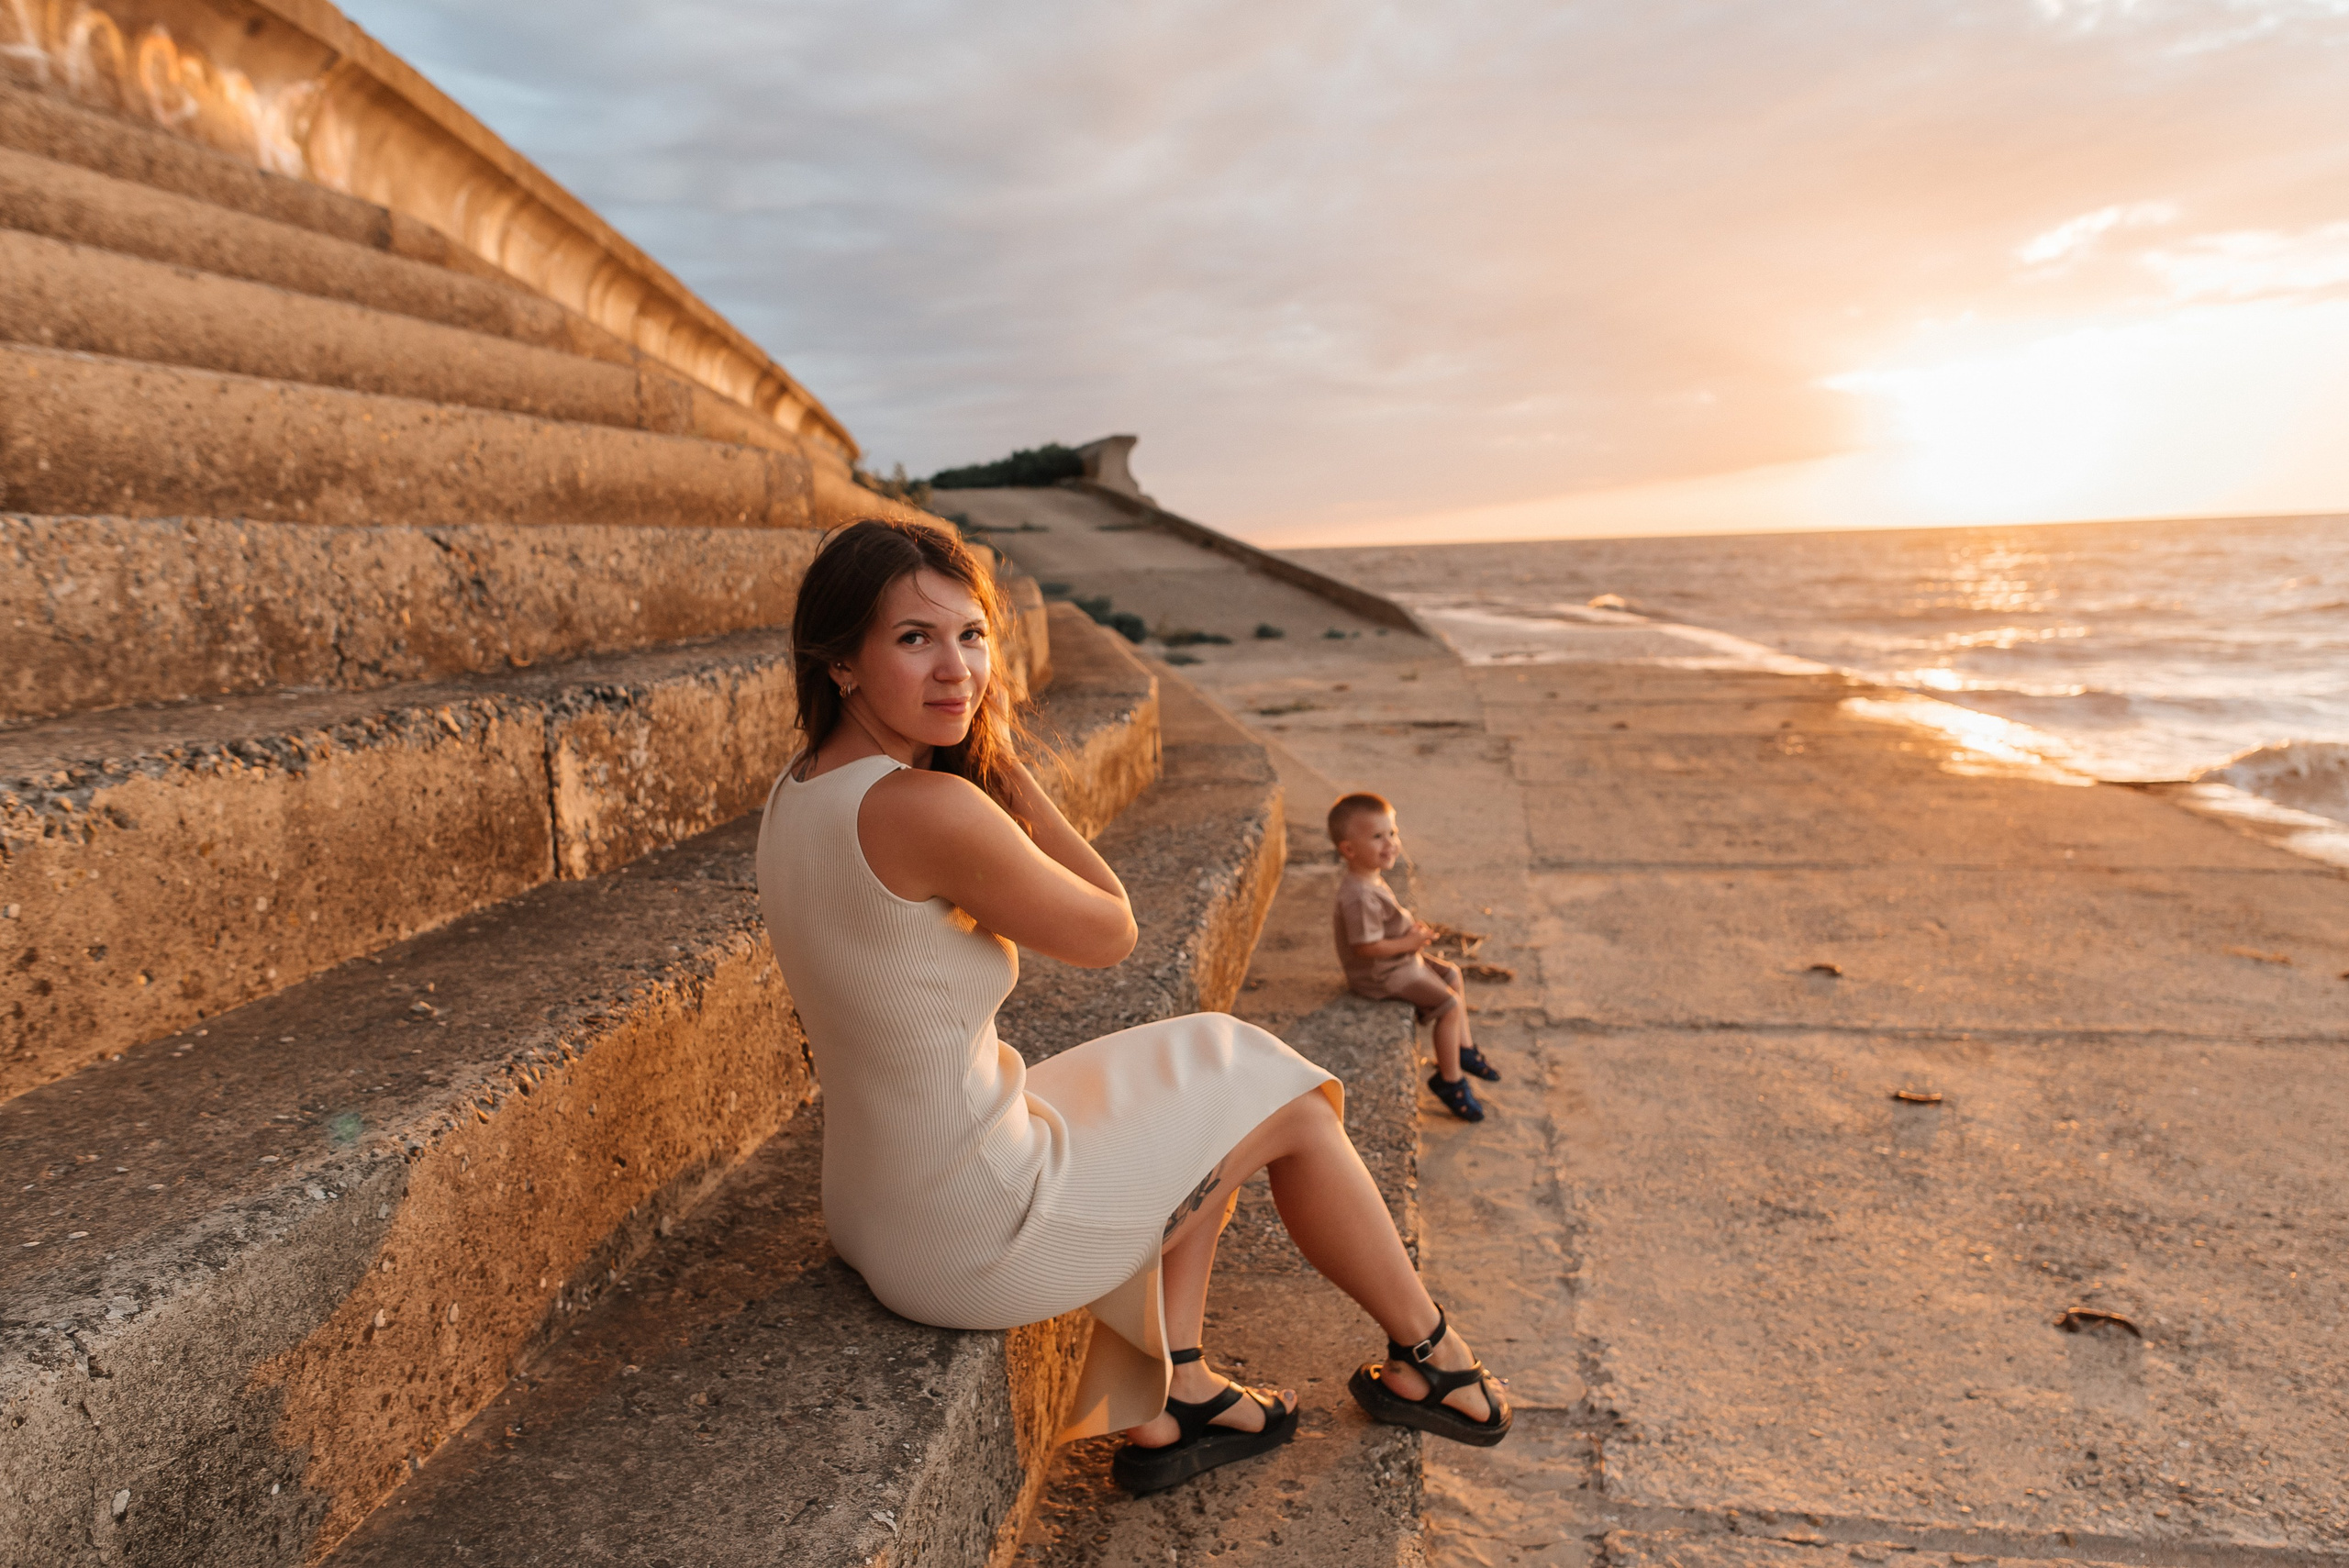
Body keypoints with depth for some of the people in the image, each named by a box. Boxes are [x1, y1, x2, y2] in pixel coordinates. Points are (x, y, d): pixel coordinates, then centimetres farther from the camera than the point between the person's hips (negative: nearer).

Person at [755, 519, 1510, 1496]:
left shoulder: (797, 792, 1)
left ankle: (1170, 1398, 30)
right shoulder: (929, 811, -30)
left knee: (1206, 1107, 26)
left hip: (875, 1211, 9)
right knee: (1285, 1099, 12)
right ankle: (1431, 1358, 35)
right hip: (982, 1237, -9)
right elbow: (1109, 932, -14)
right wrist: (1002, 756, -12)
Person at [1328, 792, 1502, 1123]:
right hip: (1381, 974, -11)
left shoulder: (1370, 877, 0)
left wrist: (1410, 927, 0)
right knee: (1450, 1004, -8)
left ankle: (1463, 1047, 33)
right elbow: (1367, 946, -33)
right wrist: (1409, 942, -21)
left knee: (1452, 975, 21)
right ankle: (1450, 1079, 8)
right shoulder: (1360, 896, -34)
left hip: (1400, 958, 11)